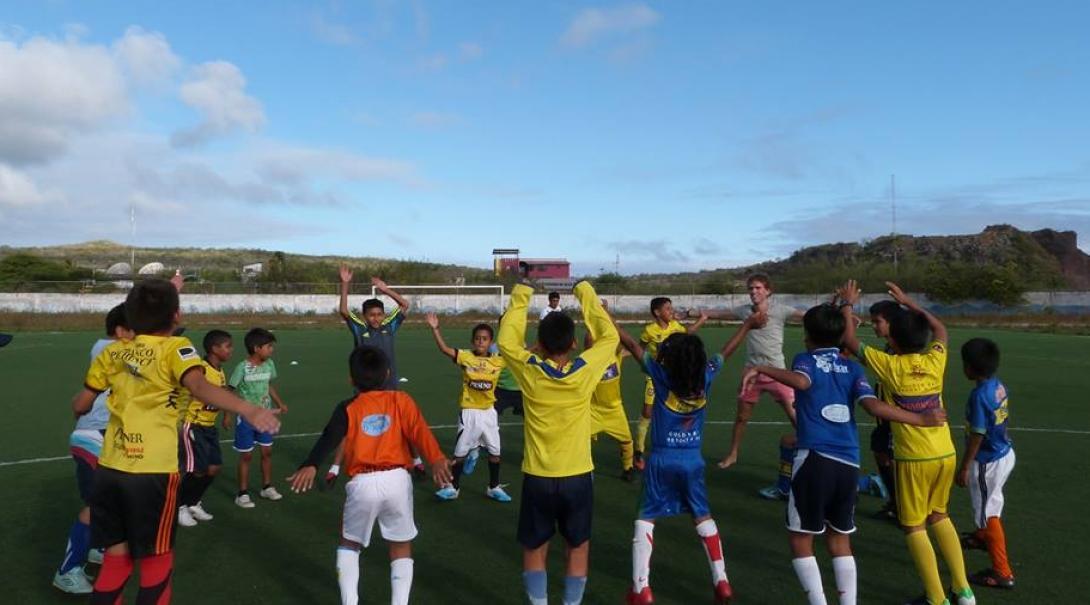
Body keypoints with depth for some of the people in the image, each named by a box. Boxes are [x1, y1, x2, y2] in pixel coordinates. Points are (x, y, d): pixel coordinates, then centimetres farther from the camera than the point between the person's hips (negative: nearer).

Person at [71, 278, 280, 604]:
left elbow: (81, 405, 17)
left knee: (116, 558, 19)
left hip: (109, 468, 5)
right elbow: (200, 386, -29)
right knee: (156, 561, 12)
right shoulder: (174, 347, -9)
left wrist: (78, 407, 42)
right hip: (151, 470, -5)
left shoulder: (112, 352, 8)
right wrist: (249, 411, -43)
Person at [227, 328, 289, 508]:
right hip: (247, 418, -5)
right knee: (246, 455, 4)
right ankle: (242, 493, 17)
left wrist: (280, 404, 12)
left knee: (267, 452, 12)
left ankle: (267, 487, 28)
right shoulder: (243, 367, -18)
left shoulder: (269, 365, -3)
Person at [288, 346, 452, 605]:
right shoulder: (401, 400, 7)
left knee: (349, 543, 25)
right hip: (397, 479, 0)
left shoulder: (348, 409, 8)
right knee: (401, 546, 19)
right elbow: (419, 429, -10)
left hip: (363, 484, 0)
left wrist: (311, 465, -23)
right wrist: (435, 458, -23)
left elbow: (329, 438, -10)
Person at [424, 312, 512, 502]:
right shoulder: (465, 357, -9)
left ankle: (494, 488, 29)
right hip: (469, 412, -3)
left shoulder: (498, 361, -2)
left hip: (489, 412, 3)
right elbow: (444, 349, -18)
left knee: (495, 452, 12)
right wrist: (435, 329, -30)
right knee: (460, 452, 7)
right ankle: (453, 487, 22)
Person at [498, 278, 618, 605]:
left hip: (537, 477, 0)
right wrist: (587, 295, 11)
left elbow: (506, 340, 7)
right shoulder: (585, 370, -13)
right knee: (578, 547, 18)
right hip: (577, 476, 0)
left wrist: (520, 297, 12)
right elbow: (610, 337, 4)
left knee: (534, 549, 17)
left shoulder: (529, 371, -12)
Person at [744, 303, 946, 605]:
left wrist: (761, 369, -19)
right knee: (840, 540, 20)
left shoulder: (806, 359, 3)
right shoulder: (853, 367, 14)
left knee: (800, 540, 8)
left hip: (814, 459, -5)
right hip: (849, 465, 5)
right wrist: (920, 419, 5)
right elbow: (873, 405, -2)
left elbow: (801, 381, -21)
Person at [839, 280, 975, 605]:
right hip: (945, 454, 6)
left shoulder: (890, 366, -11)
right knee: (939, 516, 23)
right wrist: (908, 302, 27)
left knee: (915, 528, 8)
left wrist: (848, 304, 13)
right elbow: (940, 329, 22)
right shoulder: (935, 361, 0)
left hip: (914, 459, -5)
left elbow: (850, 340, 1)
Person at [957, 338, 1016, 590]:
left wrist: (964, 467, -16)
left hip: (988, 462, -9)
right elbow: (1004, 419, 10)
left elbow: (977, 435, -24)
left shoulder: (979, 395, -27)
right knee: (990, 503, 31)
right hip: (1004, 453, 9)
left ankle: (1002, 573, 12)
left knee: (988, 513, 3)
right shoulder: (999, 385, -2)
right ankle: (983, 536, 55)